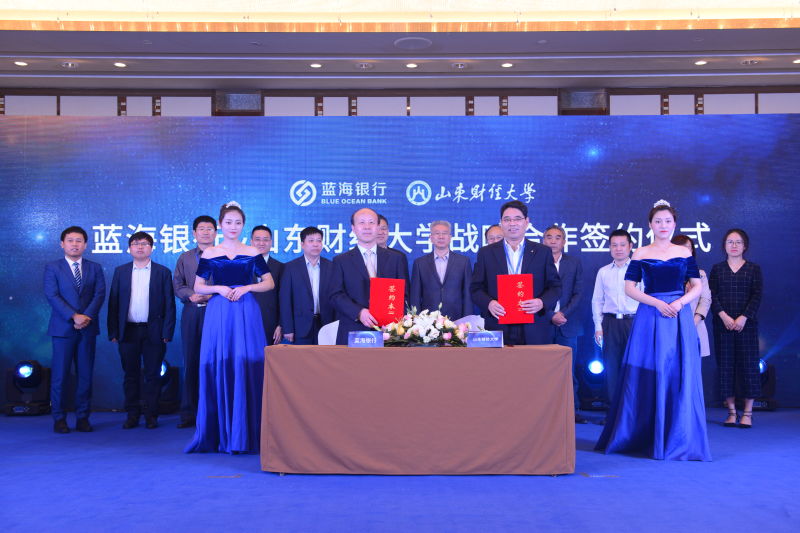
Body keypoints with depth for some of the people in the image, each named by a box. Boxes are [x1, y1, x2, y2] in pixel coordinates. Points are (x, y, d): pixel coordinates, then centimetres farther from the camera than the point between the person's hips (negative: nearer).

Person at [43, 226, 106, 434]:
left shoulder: (95, 268, 12)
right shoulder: (52, 268, 5)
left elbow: (99, 295, 2)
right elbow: (52, 296, -5)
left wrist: (86, 317, -13)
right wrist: (74, 316, -15)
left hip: (87, 329, 2)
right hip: (62, 329, -2)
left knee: (85, 375, 3)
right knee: (59, 375, -1)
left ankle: (83, 418, 10)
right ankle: (59, 419, 6)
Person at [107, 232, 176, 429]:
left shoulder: (163, 272, 4)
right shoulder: (120, 271, 10)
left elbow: (169, 304, 1)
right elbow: (113, 303, 8)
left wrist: (167, 332, -6)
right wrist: (113, 332, 1)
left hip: (153, 332, -2)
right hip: (128, 331, 2)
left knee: (153, 375, 3)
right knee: (131, 375, 7)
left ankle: (151, 415, 11)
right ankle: (132, 415, 15)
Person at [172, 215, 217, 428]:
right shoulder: (185, 258, 19)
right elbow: (177, 284, 12)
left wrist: (212, 295, -16)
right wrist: (191, 295, -6)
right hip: (191, 313, 3)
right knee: (191, 362, 4)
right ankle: (188, 413, 8)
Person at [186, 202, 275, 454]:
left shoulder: (252, 253, 7)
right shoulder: (210, 254, 8)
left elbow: (269, 283, 8)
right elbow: (198, 287, 10)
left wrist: (246, 288, -8)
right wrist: (218, 288, -7)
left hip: (246, 313, 0)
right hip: (218, 314, 1)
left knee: (246, 368, -5)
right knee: (217, 367, -1)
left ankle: (244, 434, 3)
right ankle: (218, 433, 8)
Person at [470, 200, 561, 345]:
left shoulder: (543, 252, 9)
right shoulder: (486, 253, 9)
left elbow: (555, 286, 8)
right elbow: (476, 288, 8)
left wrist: (542, 302, -12)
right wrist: (489, 303, -12)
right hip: (497, 330, 0)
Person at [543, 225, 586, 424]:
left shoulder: (574, 262, 9)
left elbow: (578, 293, 4)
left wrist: (564, 314, -9)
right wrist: (551, 316, -10)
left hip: (567, 324, 1)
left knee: (569, 371, 3)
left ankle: (571, 410, 9)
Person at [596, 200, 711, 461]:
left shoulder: (684, 253, 9)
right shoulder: (641, 254, 5)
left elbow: (697, 286, 7)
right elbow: (629, 288, -1)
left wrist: (679, 303, -11)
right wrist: (658, 303, -12)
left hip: (679, 316, 1)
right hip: (649, 317, -1)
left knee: (680, 377, -1)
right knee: (647, 376, 0)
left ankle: (678, 439, 10)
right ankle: (645, 437, 12)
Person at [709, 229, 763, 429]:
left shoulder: (753, 268, 7)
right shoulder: (717, 268, 9)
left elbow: (757, 295, -2)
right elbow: (712, 295, 0)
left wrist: (744, 317, -14)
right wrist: (724, 316, -13)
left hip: (746, 323, -1)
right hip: (722, 324, 1)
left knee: (748, 364, -3)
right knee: (725, 365, 0)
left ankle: (748, 413, 4)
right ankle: (731, 412, 7)